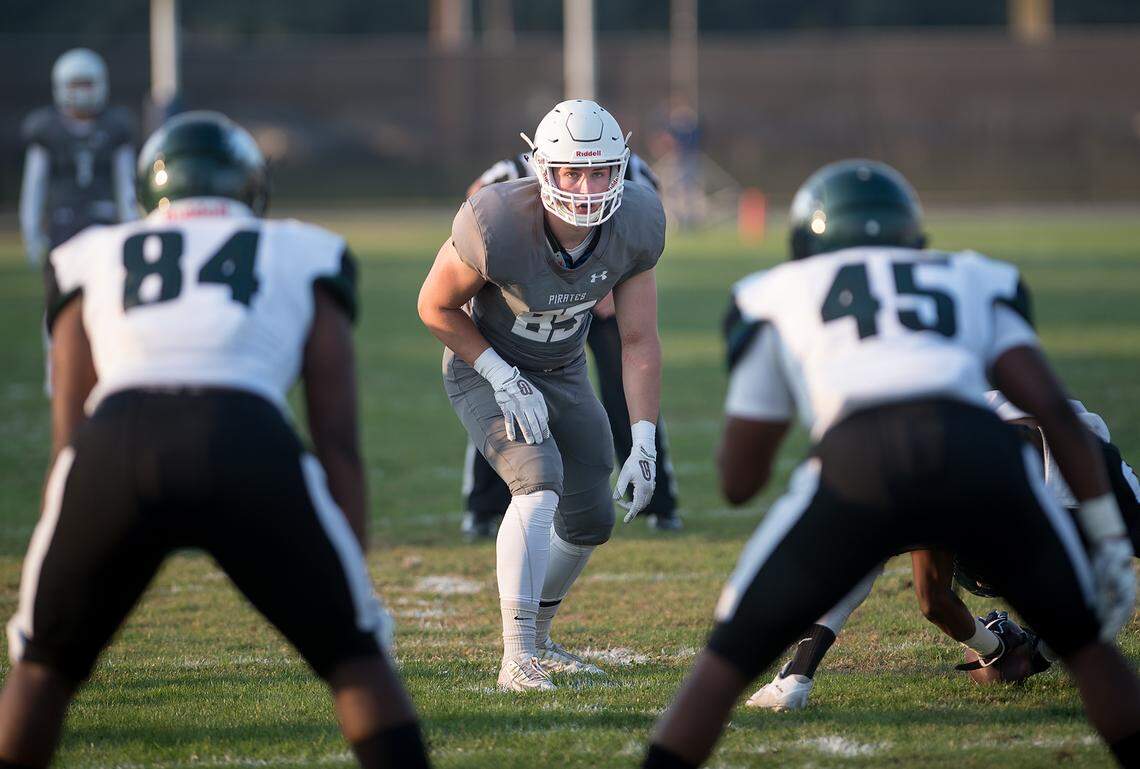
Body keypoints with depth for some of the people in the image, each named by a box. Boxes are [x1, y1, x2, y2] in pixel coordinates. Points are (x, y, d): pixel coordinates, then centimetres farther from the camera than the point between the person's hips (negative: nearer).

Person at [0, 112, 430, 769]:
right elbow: (339, 444, 22)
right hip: (250, 449, -1)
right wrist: (353, 585, 26)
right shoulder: (304, 258, 28)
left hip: (118, 446, 1)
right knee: (355, 658, 17)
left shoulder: (93, 260, 31)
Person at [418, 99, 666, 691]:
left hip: (563, 371, 6)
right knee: (539, 484, -28)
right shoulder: (496, 225, -35)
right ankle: (517, 660, -26)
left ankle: (537, 641, 34)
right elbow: (435, 307, -18)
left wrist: (644, 444, -18)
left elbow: (638, 341, -13)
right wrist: (506, 382, -22)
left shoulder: (634, 226, -21)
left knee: (590, 521, 9)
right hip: (484, 366, -6)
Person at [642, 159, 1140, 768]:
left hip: (859, 466, -1)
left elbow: (738, 482, 32)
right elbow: (1054, 409, 16)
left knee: (729, 660, 17)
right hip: (980, 455, 1)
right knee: (1084, 643, 25)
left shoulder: (781, 296, 31)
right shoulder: (970, 284, 34)